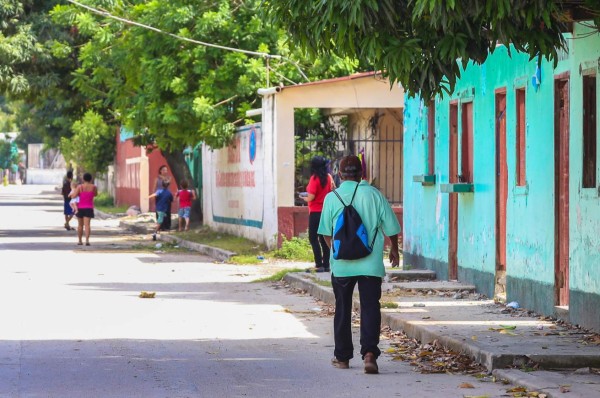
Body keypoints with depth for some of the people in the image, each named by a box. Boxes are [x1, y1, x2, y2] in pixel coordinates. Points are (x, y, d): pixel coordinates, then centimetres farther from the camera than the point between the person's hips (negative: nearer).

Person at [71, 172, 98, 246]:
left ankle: (80, 241, 22)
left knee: (80, 225, 15)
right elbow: (95, 194, 15)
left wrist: (71, 194, 6)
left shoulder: (80, 187, -9)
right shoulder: (93, 187, -5)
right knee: (87, 224, -8)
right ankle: (87, 240, -25)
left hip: (80, 208, 0)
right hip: (89, 208, 0)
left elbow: (73, 196, -17)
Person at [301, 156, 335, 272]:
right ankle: (326, 264, 11)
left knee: (313, 238, -2)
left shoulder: (315, 178, -14)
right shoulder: (328, 177, 4)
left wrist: (304, 198, 3)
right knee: (324, 239, 11)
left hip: (315, 212, -7)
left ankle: (319, 265, -9)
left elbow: (311, 197, -16)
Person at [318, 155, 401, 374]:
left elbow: (326, 233, 5)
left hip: (341, 264, 1)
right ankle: (370, 352, -18)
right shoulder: (373, 194, -3)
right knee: (370, 308, 0)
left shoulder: (332, 198, -2)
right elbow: (391, 227, 1)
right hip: (371, 264, -1)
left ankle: (342, 356, 20)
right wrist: (394, 249, 18)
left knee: (342, 310, 13)